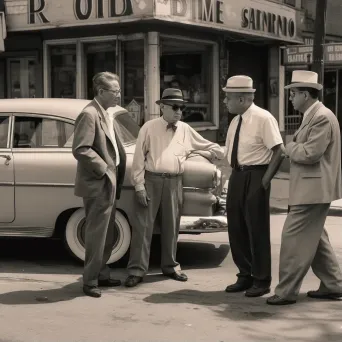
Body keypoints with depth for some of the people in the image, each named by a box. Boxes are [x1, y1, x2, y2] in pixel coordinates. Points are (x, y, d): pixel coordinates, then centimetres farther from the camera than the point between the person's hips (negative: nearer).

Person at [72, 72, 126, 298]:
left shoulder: (106, 115, 14)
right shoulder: (89, 114, -16)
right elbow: (80, 149, -23)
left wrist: (117, 176, 10)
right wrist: (102, 168, -16)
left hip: (109, 185, 9)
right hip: (98, 185, -9)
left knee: (107, 235, 16)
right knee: (96, 234, -3)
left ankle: (101, 275, 28)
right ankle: (90, 281, 7)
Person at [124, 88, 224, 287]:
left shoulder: (185, 130, 9)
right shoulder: (149, 128, -2)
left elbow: (208, 147, 20)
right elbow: (139, 158, -3)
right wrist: (139, 185, -8)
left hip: (174, 183, 4)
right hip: (151, 180, -3)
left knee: (171, 226, 12)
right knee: (143, 226, -2)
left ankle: (170, 266, 26)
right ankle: (137, 270, 2)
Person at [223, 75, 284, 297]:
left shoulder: (263, 118, -14)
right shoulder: (236, 121, 10)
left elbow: (278, 150, -16)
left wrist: (266, 178, -17)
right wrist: (235, 173, 9)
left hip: (255, 177, -8)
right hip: (237, 176, 8)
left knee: (257, 228, 0)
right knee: (236, 227, 12)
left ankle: (262, 281, 14)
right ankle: (245, 276, 28)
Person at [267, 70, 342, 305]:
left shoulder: (322, 117, -17)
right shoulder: (312, 116, 15)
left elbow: (310, 153, -23)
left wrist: (290, 148, -8)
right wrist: (294, 148, 3)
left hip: (313, 190, -11)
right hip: (311, 189, 11)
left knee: (295, 238, -7)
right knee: (313, 238, 17)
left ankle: (286, 291, 0)